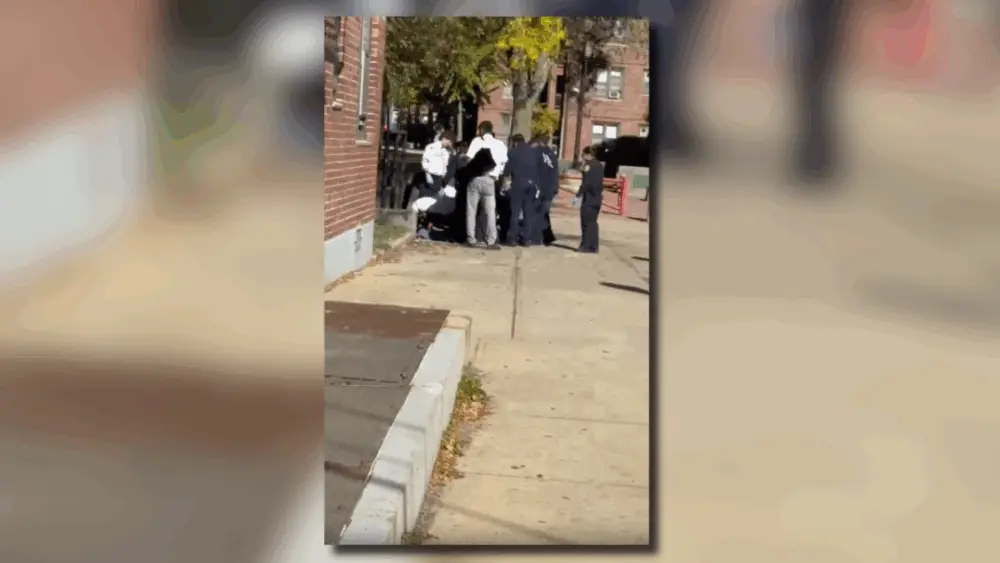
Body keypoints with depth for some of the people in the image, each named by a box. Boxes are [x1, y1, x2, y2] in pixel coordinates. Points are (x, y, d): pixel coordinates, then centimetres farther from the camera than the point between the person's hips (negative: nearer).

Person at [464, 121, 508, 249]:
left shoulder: (476, 141, 3)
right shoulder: (499, 144, 9)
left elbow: (469, 158, -7)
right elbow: (504, 163, 3)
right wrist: (497, 174, 13)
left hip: (475, 177, -1)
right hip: (490, 179, 1)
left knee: (471, 210, 7)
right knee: (490, 211, 3)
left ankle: (471, 238, 6)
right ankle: (491, 241, -3)